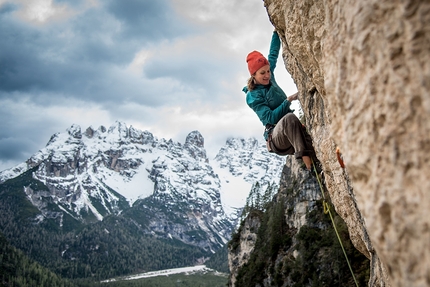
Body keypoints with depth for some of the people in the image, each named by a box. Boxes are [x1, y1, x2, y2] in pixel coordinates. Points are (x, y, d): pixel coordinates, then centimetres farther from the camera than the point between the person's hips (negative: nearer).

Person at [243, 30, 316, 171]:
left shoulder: (269, 79, 13)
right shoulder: (252, 96, -7)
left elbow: (273, 53, 23)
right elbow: (270, 118, -18)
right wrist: (288, 100, -20)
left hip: (291, 132, 8)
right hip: (276, 138, -8)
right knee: (290, 117, -39)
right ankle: (307, 159, -45)